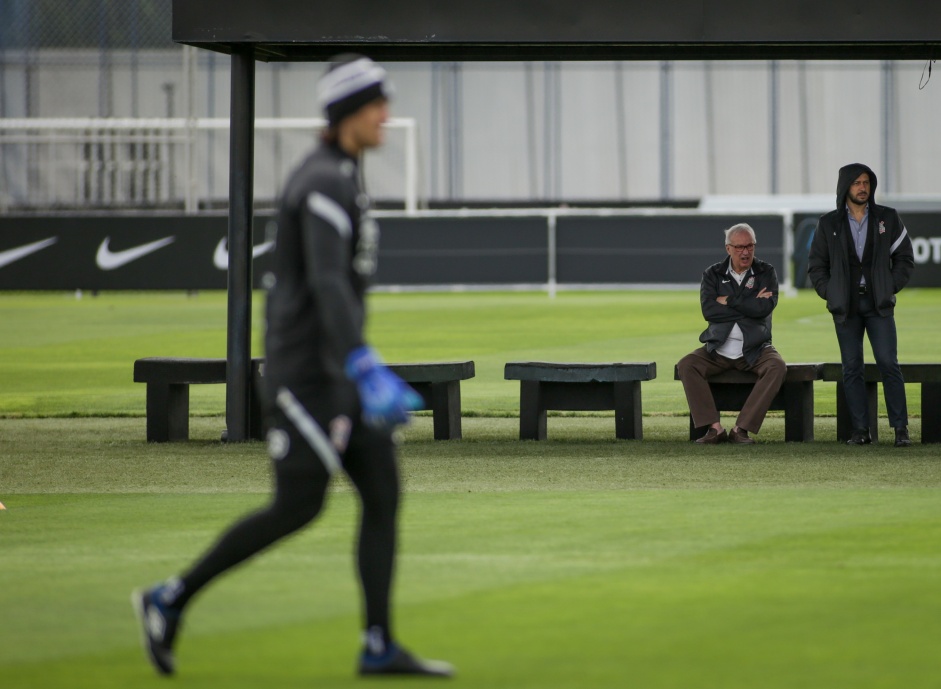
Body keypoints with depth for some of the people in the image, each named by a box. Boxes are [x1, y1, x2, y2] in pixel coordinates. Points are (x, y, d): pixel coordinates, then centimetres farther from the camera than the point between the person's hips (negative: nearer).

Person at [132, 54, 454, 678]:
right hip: (308, 372, -9)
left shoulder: (340, 179, 16)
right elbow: (327, 283, -27)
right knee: (298, 508, -6)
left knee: (383, 494, 2)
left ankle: (380, 646, 0)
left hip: (334, 374, 9)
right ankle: (171, 599, 5)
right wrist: (365, 369, -35)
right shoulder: (325, 183, -16)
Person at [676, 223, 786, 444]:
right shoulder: (713, 274, 8)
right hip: (719, 349, 1)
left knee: (777, 366, -30)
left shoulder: (766, 273, 6)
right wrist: (749, 305, -11)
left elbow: (765, 307, -12)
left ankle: (741, 428, -29)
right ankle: (714, 427, -25)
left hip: (754, 349, -1)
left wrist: (729, 301, -8)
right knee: (686, 365, -23)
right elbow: (708, 310, -10)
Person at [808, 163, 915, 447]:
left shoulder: (888, 219, 4)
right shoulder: (829, 224, 5)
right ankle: (860, 430, 4)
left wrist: (891, 288, -3)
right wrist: (830, 293, -2)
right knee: (852, 368, 1)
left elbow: (904, 258, 8)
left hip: (879, 305, -1)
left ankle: (901, 429, -6)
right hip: (846, 307, 1)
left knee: (889, 364, -9)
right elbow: (816, 265, 10)